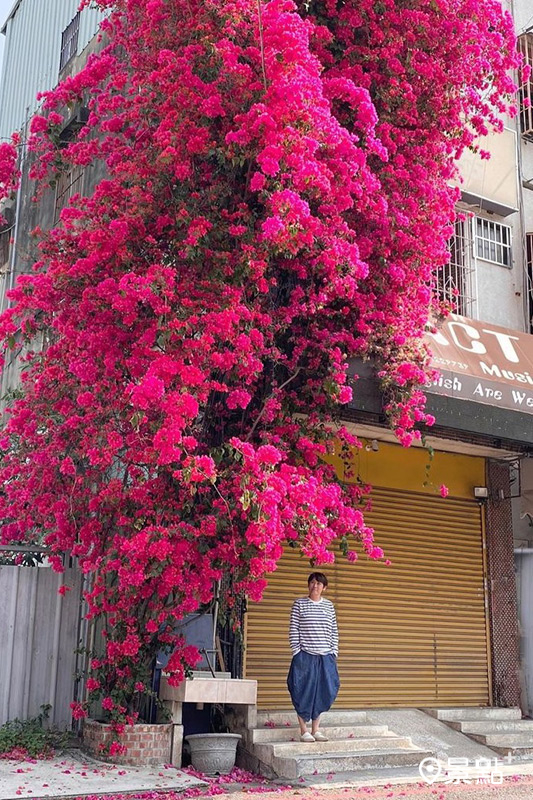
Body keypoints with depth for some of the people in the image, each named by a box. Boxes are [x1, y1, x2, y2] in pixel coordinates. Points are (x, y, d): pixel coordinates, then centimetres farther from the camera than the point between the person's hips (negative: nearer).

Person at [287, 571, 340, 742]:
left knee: (322, 692, 6)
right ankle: (304, 731, 8)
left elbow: (334, 631, 11)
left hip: (325, 656, 3)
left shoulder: (329, 605, 10)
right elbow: (293, 629, -1)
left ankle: (316, 729, 17)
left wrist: (334, 652, 4)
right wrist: (296, 652, -7)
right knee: (304, 691, -1)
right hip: (305, 656, -3)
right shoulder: (299, 603, 1)